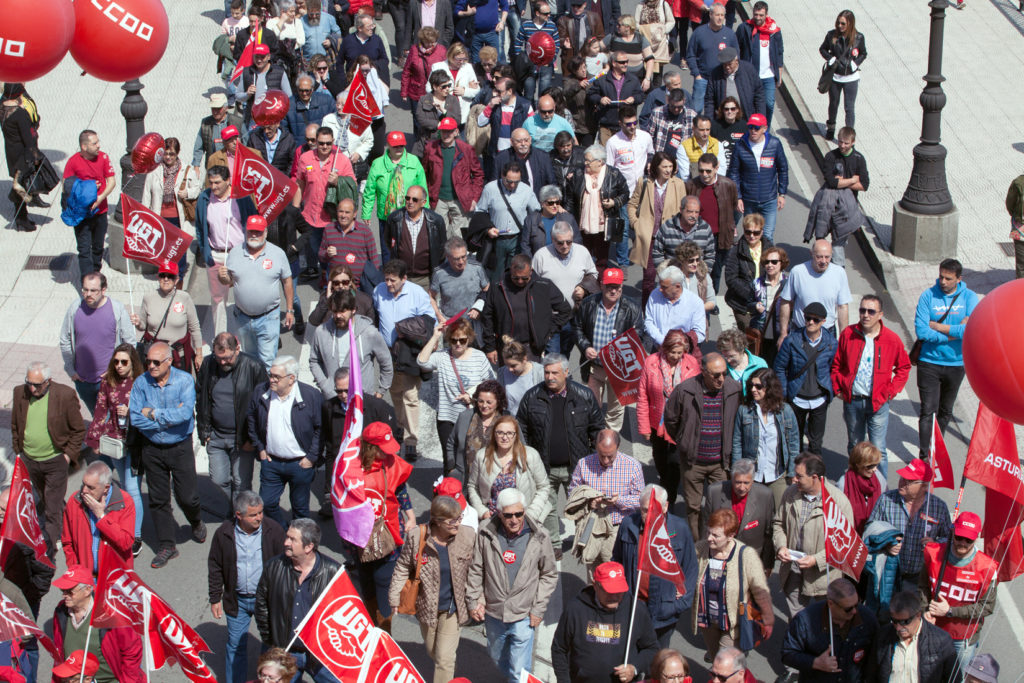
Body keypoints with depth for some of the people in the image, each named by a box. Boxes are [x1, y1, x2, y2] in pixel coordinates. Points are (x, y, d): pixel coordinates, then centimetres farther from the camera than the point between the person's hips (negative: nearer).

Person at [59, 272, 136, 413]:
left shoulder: (118, 309, -13)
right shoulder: (75, 308, -6)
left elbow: (130, 343, -4)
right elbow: (65, 342, 6)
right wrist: (70, 370, 5)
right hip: (82, 379, 3)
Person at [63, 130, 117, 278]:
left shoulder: (103, 157, -2)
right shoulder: (73, 162, -11)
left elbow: (111, 181, -2)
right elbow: (66, 187, -6)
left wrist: (101, 197, -17)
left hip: (100, 211, 4)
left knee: (98, 247, 17)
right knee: (85, 250, -5)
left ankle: (96, 273, 36)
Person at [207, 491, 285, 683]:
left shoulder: (273, 530, -12)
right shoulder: (224, 533, -10)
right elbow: (215, 567, 2)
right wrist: (215, 598, 3)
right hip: (237, 600, 1)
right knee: (235, 645, 12)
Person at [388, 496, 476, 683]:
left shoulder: (468, 536, -14)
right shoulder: (416, 536, -16)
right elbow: (403, 568, -4)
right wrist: (395, 597, -6)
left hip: (452, 608, -2)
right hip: (427, 606, 2)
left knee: (445, 658, -5)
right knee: (433, 652, 21)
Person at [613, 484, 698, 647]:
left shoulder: (680, 529, -8)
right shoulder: (628, 524, -3)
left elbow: (691, 568, 0)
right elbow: (617, 560, 11)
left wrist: (683, 601, -4)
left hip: (664, 610, -1)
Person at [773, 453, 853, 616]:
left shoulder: (839, 501, -17)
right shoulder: (790, 494, -3)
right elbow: (778, 523, 13)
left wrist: (817, 560, -22)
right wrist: (781, 546, -6)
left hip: (823, 575, -4)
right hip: (793, 571, 4)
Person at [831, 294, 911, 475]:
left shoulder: (892, 339, -5)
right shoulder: (848, 334, -2)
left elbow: (903, 368, 7)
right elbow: (836, 364, 10)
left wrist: (891, 391, -1)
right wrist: (838, 389, 3)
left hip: (878, 403, -2)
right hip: (852, 401, 2)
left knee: (878, 450, -5)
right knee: (854, 447, 15)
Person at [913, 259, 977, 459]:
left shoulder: (969, 298, -5)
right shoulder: (928, 296, -8)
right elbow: (920, 330, -17)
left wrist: (936, 326, -17)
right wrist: (955, 332, -16)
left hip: (957, 363, 2)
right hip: (929, 362, -2)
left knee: (945, 411, 17)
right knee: (928, 411, -7)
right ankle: (925, 455, -2)